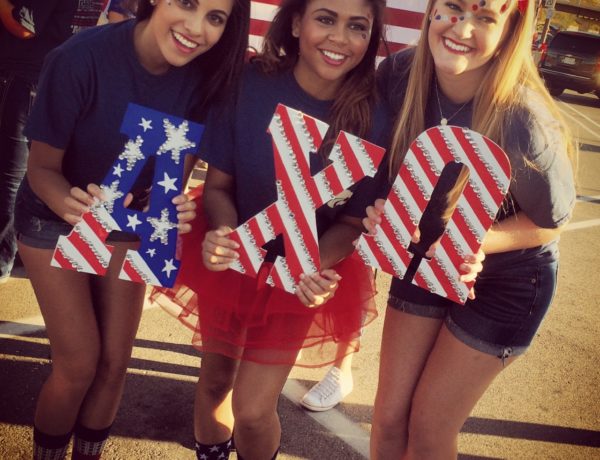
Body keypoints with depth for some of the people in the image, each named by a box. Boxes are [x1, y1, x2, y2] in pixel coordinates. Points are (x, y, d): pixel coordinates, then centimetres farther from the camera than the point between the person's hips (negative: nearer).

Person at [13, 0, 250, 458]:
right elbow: (42, 167, -21)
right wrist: (73, 206, -42)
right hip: (55, 218, -3)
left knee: (114, 362, 8)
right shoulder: (81, 57, -30)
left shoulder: (205, 75, -19)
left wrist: (173, 208, -32)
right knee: (80, 364, -3)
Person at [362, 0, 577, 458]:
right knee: (389, 416, 12)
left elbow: (549, 224, -15)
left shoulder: (525, 123, -32)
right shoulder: (399, 72, -20)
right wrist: (383, 211, -22)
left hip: (505, 282, -3)